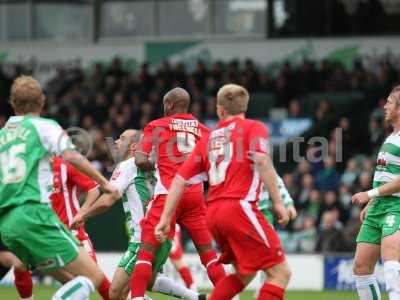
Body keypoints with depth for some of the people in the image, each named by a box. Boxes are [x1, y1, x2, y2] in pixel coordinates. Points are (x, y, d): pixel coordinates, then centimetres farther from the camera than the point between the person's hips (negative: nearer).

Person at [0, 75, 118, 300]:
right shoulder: (44, 126, 4)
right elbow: (71, 156, -12)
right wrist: (104, 182, -6)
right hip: (34, 214, -7)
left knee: (70, 279, 16)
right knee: (93, 276, -8)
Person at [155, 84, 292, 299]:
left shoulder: (208, 139, 21)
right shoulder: (253, 128, 6)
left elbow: (180, 179, 16)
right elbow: (262, 161, -14)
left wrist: (166, 219, 18)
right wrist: (277, 202, -13)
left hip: (213, 213, 7)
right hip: (239, 208, -7)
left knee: (244, 274, 23)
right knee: (280, 272, -5)